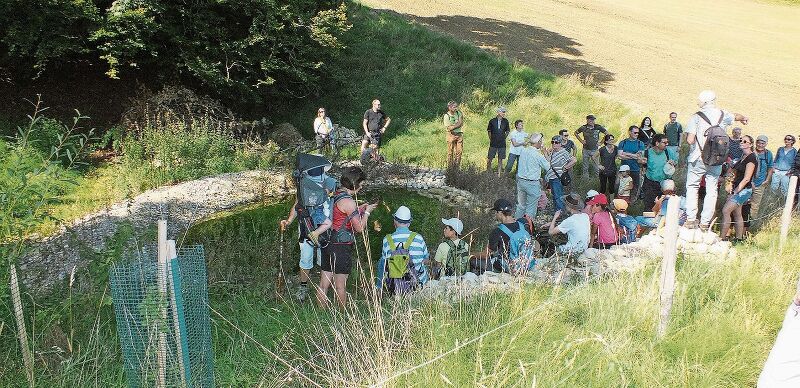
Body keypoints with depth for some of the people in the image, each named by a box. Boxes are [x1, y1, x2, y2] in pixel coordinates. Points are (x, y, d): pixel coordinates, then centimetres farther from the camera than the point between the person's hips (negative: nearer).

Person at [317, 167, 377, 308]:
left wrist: (359, 209, 16)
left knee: (324, 283, 12)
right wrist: (367, 212, 1)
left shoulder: (334, 195, 8)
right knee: (340, 285, 4)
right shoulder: (348, 202, -18)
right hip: (341, 247, -8)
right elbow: (360, 228, -14)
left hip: (327, 243, 8)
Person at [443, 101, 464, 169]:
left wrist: (453, 126, -12)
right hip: (451, 135, -4)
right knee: (450, 152, -1)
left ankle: (456, 167, 13)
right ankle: (450, 167, 8)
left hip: (459, 134, 4)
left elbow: (461, 124, -2)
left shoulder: (459, 113, 2)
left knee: (459, 151, 3)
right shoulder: (446, 116, -11)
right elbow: (448, 128, -16)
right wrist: (457, 124, -10)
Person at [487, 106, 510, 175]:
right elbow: (489, 131, 8)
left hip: (502, 144, 1)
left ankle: (499, 173, 15)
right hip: (493, 144, -1)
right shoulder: (492, 121, -5)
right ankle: (488, 171, 16)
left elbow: (507, 131, 14)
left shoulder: (505, 121, 0)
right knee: (490, 158, 1)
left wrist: (504, 138, 8)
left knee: (500, 159, 6)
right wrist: (491, 139, 8)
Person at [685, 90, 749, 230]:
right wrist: (744, 118, 51)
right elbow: (736, 116, 29)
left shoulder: (696, 117, -10)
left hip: (698, 159, -3)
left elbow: (690, 140, -19)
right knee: (712, 190, 8)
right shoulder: (723, 115, 4)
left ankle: (691, 219, 4)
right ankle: (705, 222, 10)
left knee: (692, 187, 11)